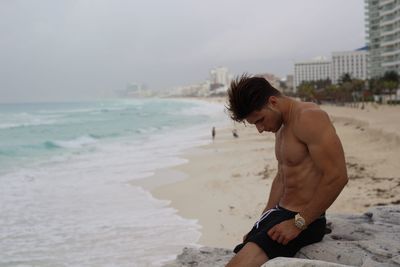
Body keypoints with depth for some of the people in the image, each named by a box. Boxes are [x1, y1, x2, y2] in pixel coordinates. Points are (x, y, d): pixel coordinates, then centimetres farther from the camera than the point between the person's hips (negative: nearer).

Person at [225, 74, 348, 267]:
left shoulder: (308, 118, -17)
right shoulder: (281, 128, 14)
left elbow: (337, 176, -24)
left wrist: (298, 223, -19)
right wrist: (263, 221, 16)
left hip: (304, 222, -10)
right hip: (280, 213, 10)